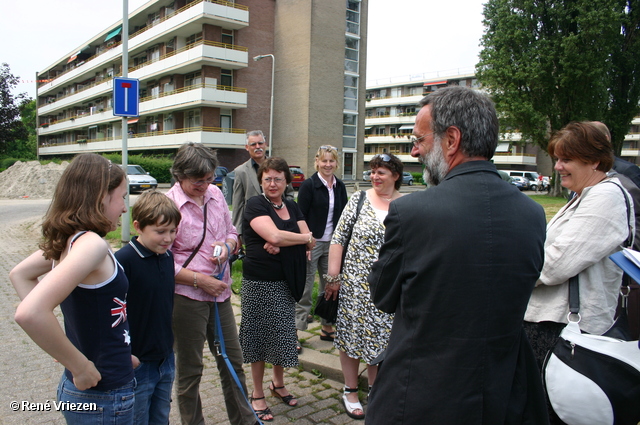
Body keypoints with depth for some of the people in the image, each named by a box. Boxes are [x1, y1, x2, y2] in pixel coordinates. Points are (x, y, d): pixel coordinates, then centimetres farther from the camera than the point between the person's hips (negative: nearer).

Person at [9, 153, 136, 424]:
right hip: (104, 398, -8)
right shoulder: (92, 244, -24)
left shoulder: (67, 240, 1)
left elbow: (19, 274, 17)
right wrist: (81, 367, -22)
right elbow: (30, 314, -35)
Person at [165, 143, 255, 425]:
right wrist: (199, 280, -18)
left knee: (232, 361, 17)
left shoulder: (215, 194, 3)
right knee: (189, 370, 12)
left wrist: (227, 246, -6)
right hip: (187, 298, -6)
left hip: (220, 293, 6)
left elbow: (231, 232, 16)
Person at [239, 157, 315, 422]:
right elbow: (273, 235, -24)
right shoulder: (255, 205, -8)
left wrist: (282, 243, -16)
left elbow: (310, 241, 2)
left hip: (286, 282, 6)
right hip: (259, 283, -5)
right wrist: (305, 238, -8)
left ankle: (278, 384, 35)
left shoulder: (292, 207, 10)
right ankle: (257, 395, 22)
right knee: (260, 336, 5)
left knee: (283, 334, 12)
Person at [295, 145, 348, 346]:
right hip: (312, 242, -5)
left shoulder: (339, 186, 8)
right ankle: (295, 331, 8)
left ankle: (327, 327, 27)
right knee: (305, 288, -1)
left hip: (333, 244, 6)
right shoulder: (309, 185, -8)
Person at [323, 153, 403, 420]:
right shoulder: (359, 200, -3)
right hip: (355, 283, -1)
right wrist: (333, 276, -6)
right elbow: (338, 238, -3)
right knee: (351, 334, 8)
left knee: (381, 336, 11)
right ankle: (350, 392, 27)